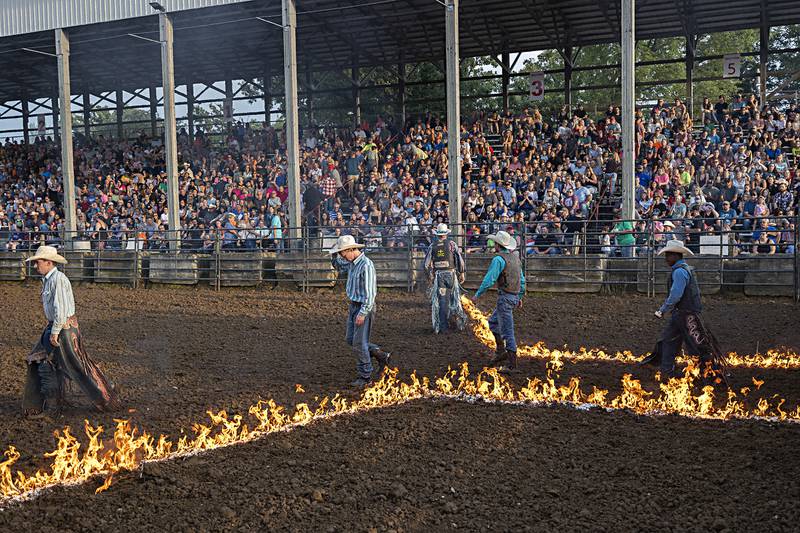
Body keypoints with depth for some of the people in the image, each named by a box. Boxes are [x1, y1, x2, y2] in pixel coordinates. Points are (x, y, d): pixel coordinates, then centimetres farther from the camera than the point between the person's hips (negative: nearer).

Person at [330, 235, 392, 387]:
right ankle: (381, 355, 24)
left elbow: (370, 293, -23)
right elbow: (337, 265, 28)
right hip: (353, 306, 10)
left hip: (364, 307, -10)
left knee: (359, 343, -2)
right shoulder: (352, 263, 6)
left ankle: (365, 376, 10)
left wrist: (363, 313, -24)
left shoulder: (366, 265, -22)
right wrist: (334, 253, 8)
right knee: (351, 339, 15)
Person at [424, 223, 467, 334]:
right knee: (455, 298, 11)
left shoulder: (432, 246, 3)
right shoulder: (452, 243, -1)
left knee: (441, 300, 4)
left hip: (438, 275, 1)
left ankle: (442, 326, 5)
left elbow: (427, 264, 3)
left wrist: (430, 277, 13)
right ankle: (460, 322, 17)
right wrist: (461, 273, 6)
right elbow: (460, 259, -3)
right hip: (451, 273, -1)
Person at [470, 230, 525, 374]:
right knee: (493, 321, 24)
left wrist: (477, 294, -10)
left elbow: (489, 279, -19)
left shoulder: (499, 259, -16)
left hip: (505, 298, -9)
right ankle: (501, 351, 24)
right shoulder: (515, 257, 11)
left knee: (507, 331, -5)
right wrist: (520, 297, 25)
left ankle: (511, 364, -2)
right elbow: (522, 279, 16)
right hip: (514, 297, 9)